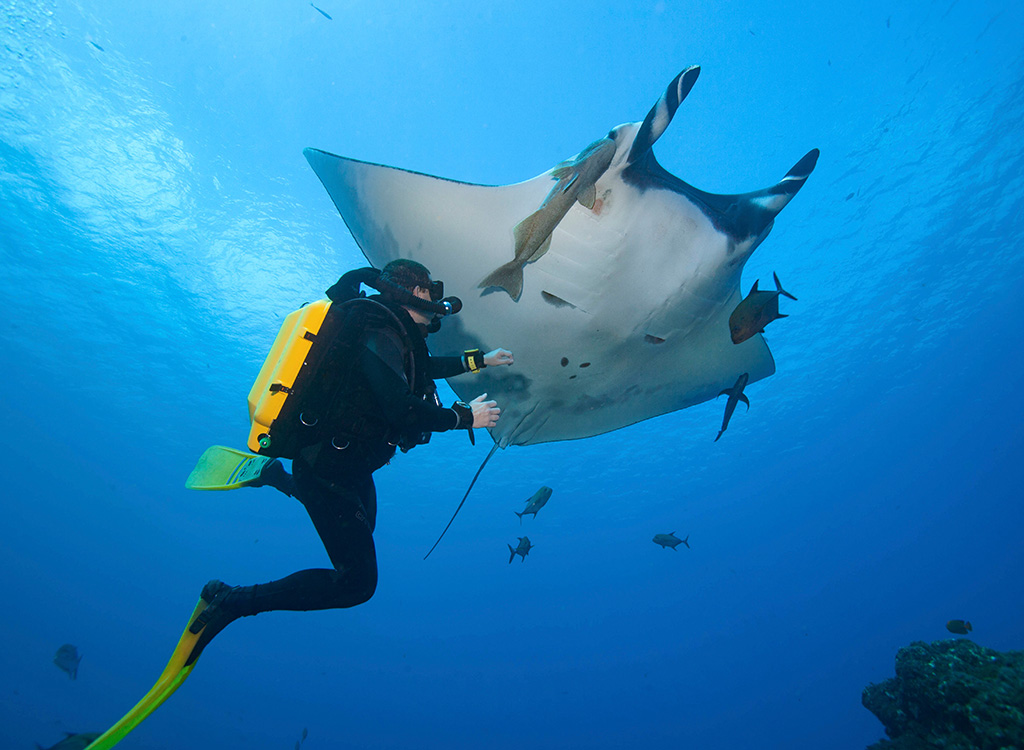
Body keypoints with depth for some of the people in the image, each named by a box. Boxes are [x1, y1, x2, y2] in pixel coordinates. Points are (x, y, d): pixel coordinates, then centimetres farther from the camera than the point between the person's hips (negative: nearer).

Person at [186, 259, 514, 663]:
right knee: (357, 581, -6)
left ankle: (275, 474, 39)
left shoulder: (391, 330, 6)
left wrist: (480, 359, 25)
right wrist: (464, 417, -21)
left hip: (348, 462, 10)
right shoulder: (382, 334, -25)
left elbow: (423, 367, 23)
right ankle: (230, 601, 2)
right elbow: (402, 411, -35)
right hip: (330, 468, -10)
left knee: (361, 523, 35)